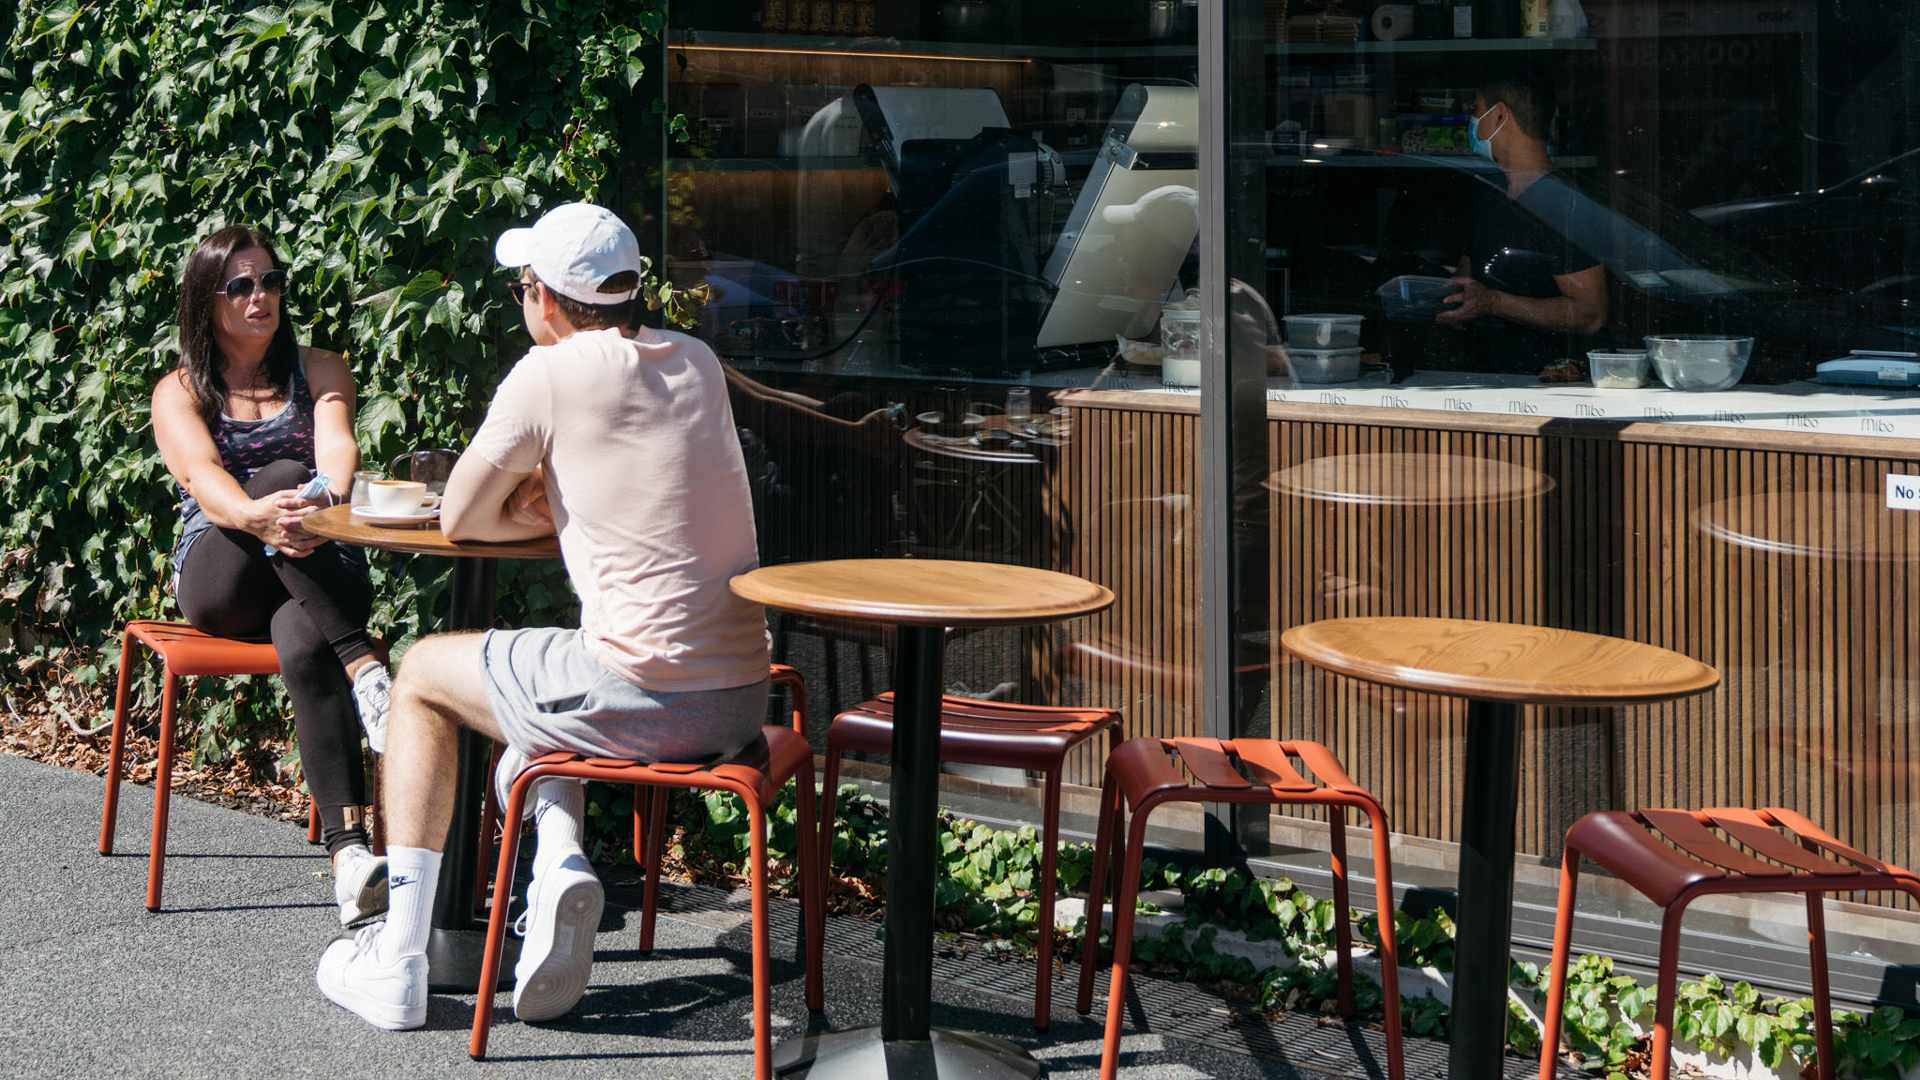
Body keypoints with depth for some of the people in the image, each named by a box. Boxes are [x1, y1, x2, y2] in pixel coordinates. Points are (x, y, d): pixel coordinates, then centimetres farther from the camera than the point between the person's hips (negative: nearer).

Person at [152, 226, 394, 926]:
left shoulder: (319, 371, 13)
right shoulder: (178, 393, 8)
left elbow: (338, 446, -9)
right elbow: (203, 476, -14)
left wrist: (326, 497, -36)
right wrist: (258, 514, -39)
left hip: (315, 577, 1)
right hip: (218, 581, -1)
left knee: (303, 647, -37)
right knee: (280, 475, -34)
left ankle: (348, 849, -51)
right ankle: (364, 665, -44)